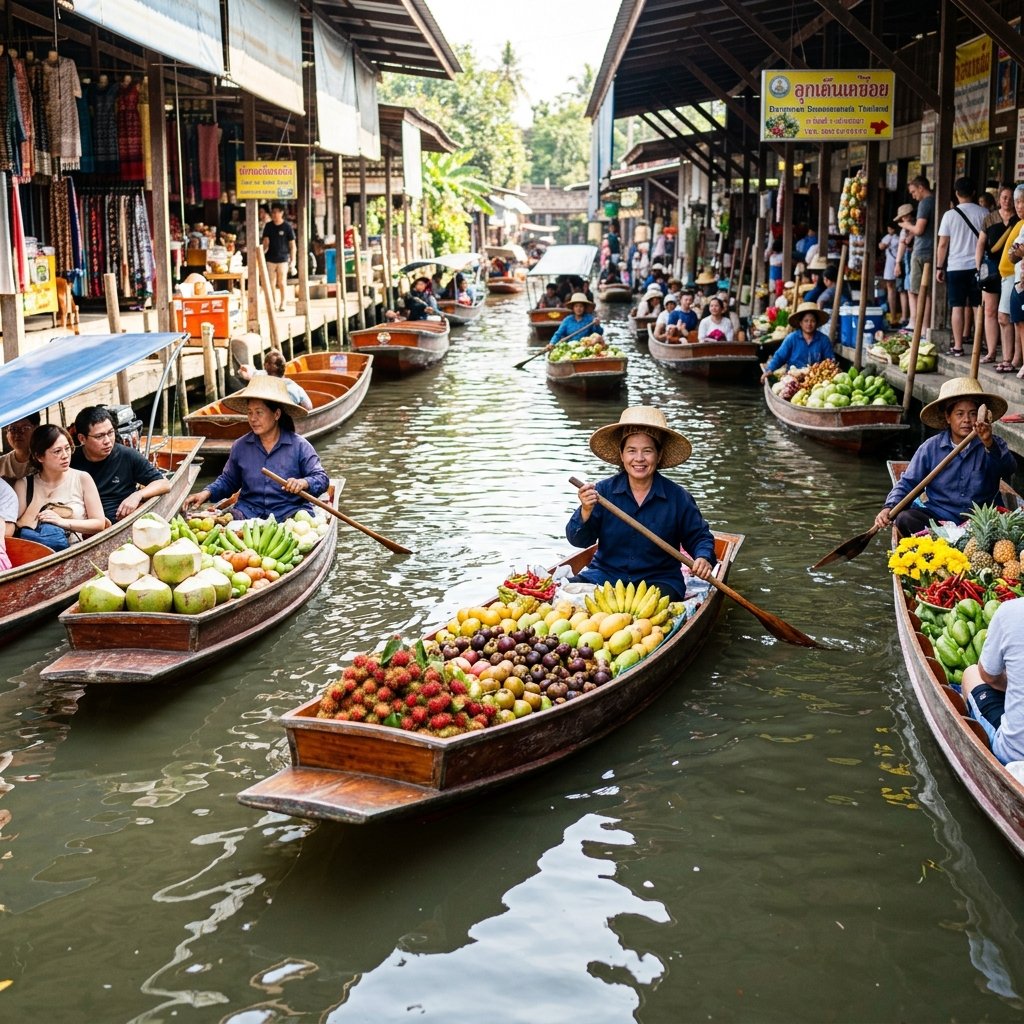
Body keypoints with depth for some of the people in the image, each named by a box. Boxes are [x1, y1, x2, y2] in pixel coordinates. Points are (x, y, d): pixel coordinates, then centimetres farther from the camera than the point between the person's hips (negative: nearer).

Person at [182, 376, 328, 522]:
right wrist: (207, 493, 5)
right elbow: (228, 480, 23)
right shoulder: (240, 446, 12)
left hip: (289, 510, -3)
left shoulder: (299, 446, 1)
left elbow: (321, 479, -2)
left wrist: (304, 483, -24)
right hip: (249, 511, 3)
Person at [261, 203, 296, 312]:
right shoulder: (268, 226, 6)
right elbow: (266, 241, 8)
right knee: (272, 283, 3)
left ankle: (282, 303, 13)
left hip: (283, 259, -3)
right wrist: (263, 250, -12)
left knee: (282, 283, 0)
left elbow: (292, 244, 0)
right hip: (271, 259, 3)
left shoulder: (287, 227, -2)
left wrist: (293, 260, -5)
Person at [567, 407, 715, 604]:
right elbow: (579, 540, -5)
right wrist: (586, 512, -25)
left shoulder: (678, 497, -1)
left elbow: (699, 537, 11)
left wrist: (703, 558, -12)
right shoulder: (603, 490, -1)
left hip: (657, 580, -2)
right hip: (605, 575, 2)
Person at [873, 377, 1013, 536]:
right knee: (905, 518, -26)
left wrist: (990, 444, -40)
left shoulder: (994, 445, 0)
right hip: (938, 517, 1)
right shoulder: (931, 448, 3)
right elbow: (908, 482, 5)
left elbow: (1009, 468, -20)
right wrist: (889, 507, -14)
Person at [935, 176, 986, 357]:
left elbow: (943, 244, -2)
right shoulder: (983, 213, 0)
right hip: (977, 266, 1)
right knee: (978, 307, 6)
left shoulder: (950, 215, -3)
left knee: (958, 307, 2)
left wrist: (939, 267, 5)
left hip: (956, 267, -1)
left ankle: (958, 346, 2)